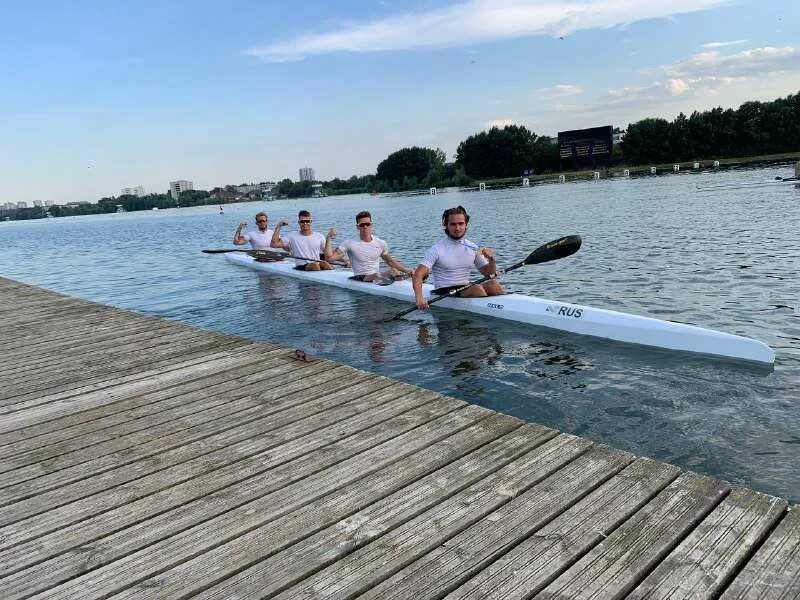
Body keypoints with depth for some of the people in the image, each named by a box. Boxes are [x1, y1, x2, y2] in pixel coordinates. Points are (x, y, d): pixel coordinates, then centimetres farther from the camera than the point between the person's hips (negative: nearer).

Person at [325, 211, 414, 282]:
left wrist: (406, 269, 6)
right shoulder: (350, 243, -2)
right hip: (360, 280, -3)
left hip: (378, 275, 3)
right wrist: (328, 239, -17)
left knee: (394, 270, -27)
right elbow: (330, 257, -7)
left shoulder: (381, 243, 9)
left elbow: (391, 262, 18)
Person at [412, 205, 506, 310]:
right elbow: (418, 275, -14)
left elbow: (488, 274, 13)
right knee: (477, 288, -31)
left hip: (466, 289, 5)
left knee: (493, 284, -23)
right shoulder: (437, 249, -6)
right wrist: (419, 297, -32)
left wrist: (492, 260, -9)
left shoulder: (473, 248, 9)